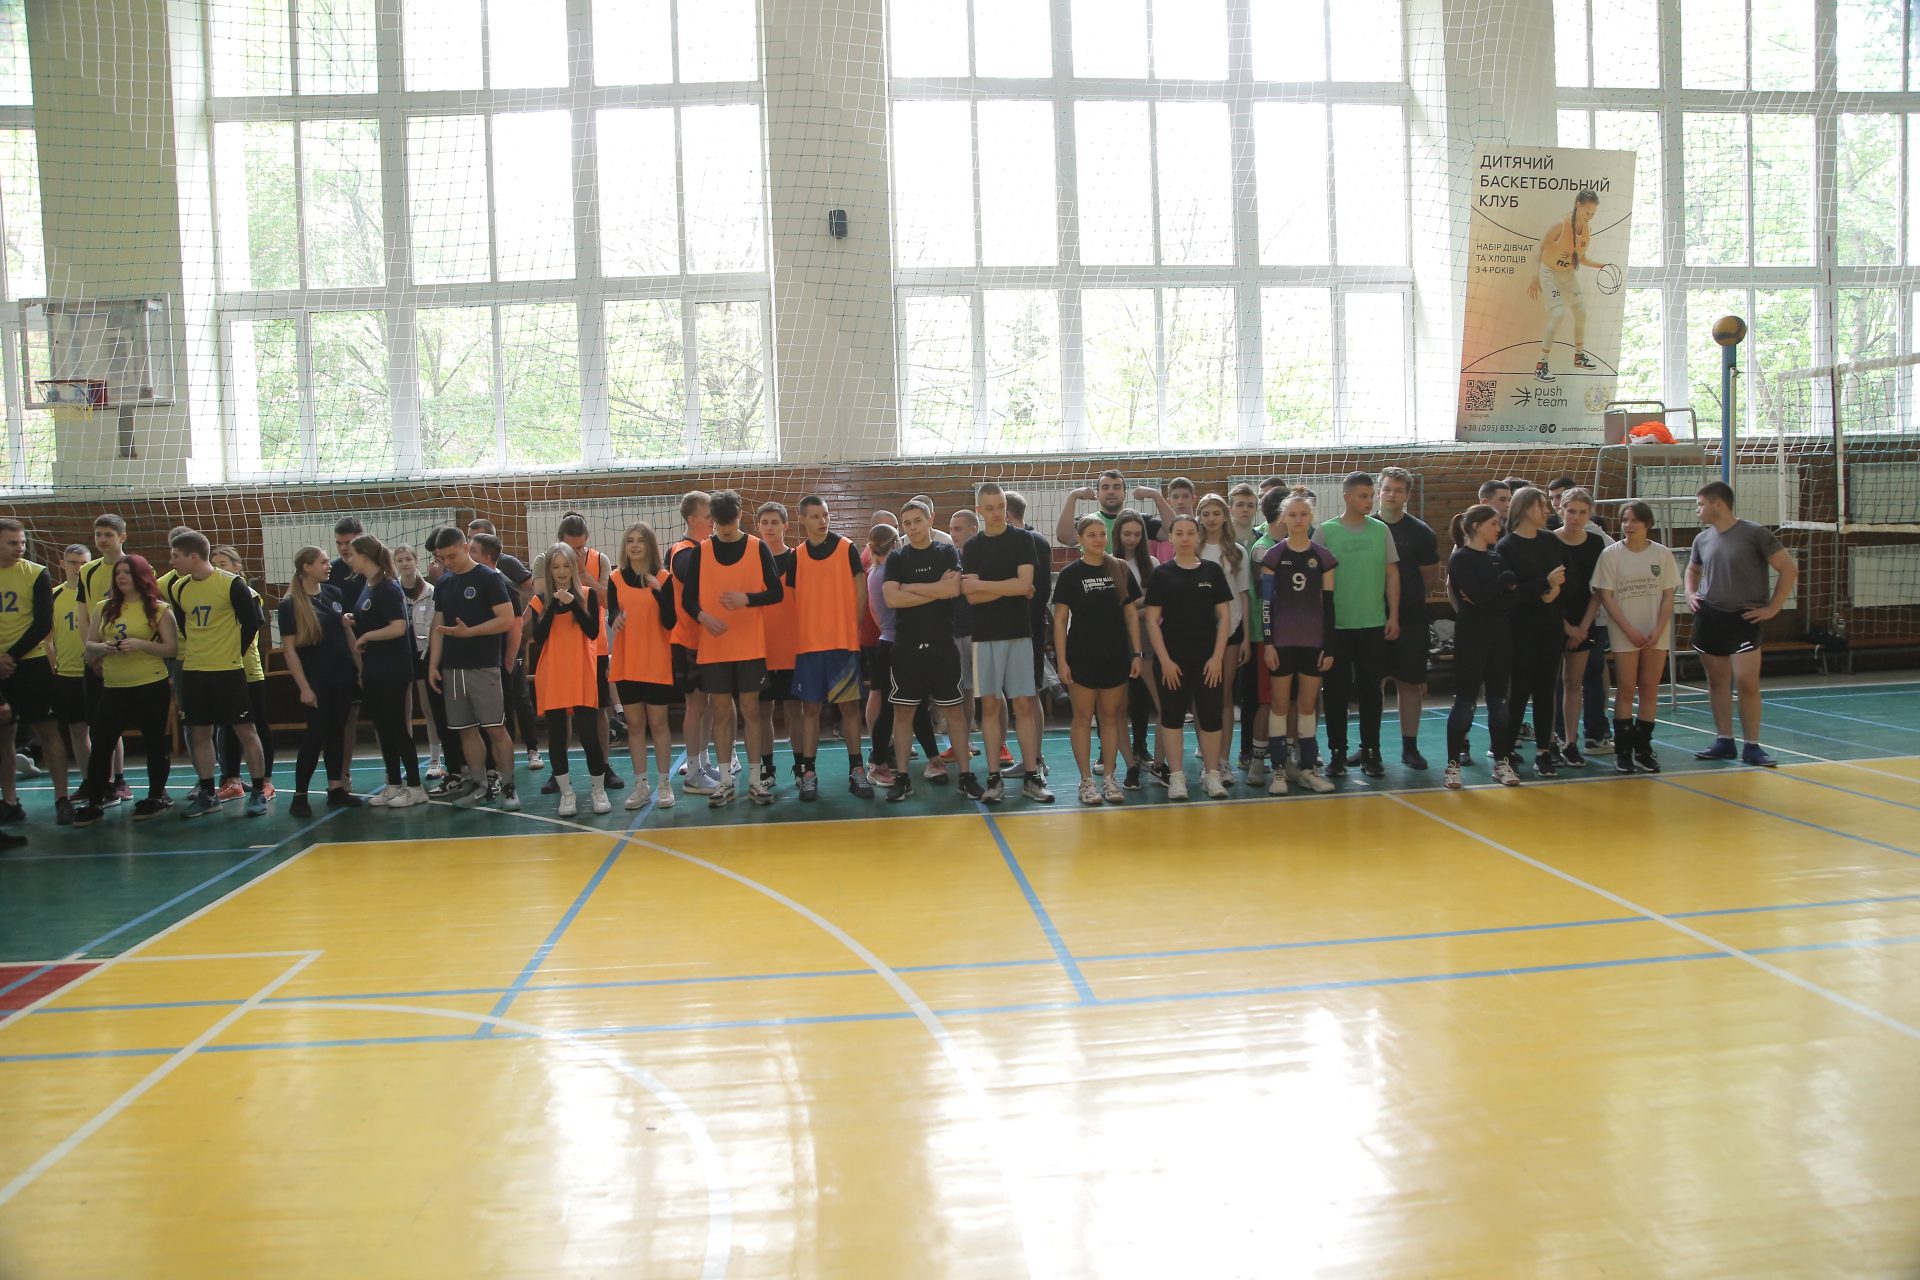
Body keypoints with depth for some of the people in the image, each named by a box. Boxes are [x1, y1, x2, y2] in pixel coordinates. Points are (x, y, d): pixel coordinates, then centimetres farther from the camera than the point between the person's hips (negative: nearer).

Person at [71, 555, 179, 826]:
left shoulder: (158, 610, -1)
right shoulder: (103, 608, 10)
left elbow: (172, 648, -5)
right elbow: (89, 646, 12)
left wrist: (141, 644, -19)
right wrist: (103, 647, -11)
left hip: (152, 686, -3)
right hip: (113, 688, 4)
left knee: (155, 741, 4)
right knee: (101, 743, 1)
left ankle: (157, 796, 18)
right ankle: (93, 802, 9)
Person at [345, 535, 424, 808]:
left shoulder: (388, 587, -16)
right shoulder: (367, 586, 11)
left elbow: (398, 627, -25)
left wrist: (365, 636, -14)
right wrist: (351, 622, 1)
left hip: (392, 672, -9)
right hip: (373, 671, 9)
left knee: (397, 728, -3)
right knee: (383, 728, 12)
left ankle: (415, 788, 6)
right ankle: (394, 785, 20)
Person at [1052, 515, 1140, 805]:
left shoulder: (1120, 570, 4)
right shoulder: (1070, 574, -3)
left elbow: (1131, 614, 8)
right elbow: (1060, 620, -3)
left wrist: (1136, 653, 3)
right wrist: (1062, 661, -8)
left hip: (1116, 657, 3)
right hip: (1082, 658, -3)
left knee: (1111, 716, 8)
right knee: (1083, 718, 2)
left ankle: (1109, 778, 15)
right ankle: (1086, 780, 9)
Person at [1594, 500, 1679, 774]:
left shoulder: (1662, 554, 2)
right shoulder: (1611, 554, -3)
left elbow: (1668, 597, 3)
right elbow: (1605, 596, -5)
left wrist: (1657, 631, -8)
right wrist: (1630, 630, -10)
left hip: (1656, 635, 2)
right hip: (1625, 635, -2)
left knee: (1649, 690, 5)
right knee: (1626, 690, 0)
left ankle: (1643, 748, 12)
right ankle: (1623, 750, 5)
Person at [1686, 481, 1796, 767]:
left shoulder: (1755, 534, -10)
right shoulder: (1702, 539, 7)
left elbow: (1789, 569, -8)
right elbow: (1692, 570, 28)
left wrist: (1772, 608, -9)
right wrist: (1690, 594, 11)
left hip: (1744, 619, -5)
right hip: (1708, 618, 5)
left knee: (1747, 683, -8)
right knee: (1717, 681, 8)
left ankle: (1752, 746, 3)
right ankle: (1724, 742, 17)